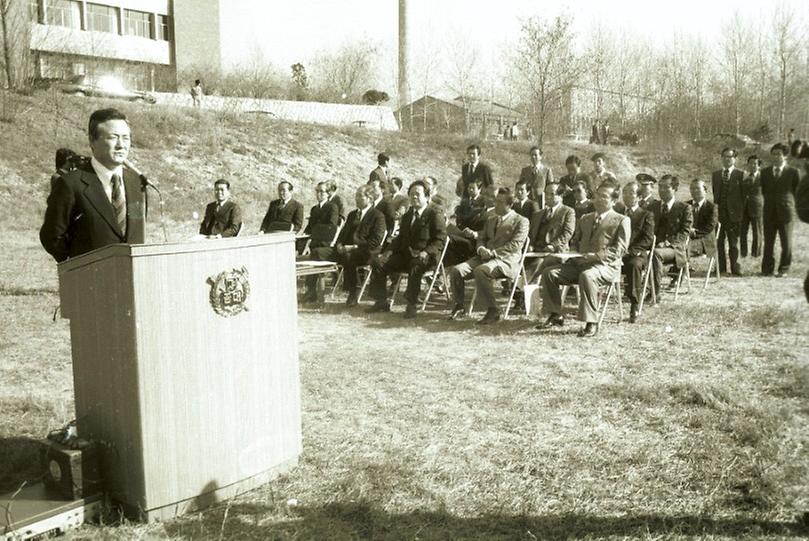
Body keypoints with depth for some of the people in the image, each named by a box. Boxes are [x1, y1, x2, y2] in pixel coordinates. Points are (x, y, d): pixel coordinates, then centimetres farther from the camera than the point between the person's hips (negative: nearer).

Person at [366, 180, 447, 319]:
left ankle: (411, 305, -32)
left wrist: (426, 252, -25)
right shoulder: (406, 216, 23)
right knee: (378, 262, -11)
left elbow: (440, 240, -8)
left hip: (425, 257, -7)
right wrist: (389, 251, 6)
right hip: (405, 254, 7)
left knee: (415, 266, -41)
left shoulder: (435, 216, -1)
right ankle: (381, 301, -6)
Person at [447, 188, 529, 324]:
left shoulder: (521, 221, 3)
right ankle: (459, 306, 0)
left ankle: (493, 311, -27)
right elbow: (481, 238, 25)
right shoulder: (491, 219, 25)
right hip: (485, 257, 7)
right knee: (456, 270, -16)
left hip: (506, 260, -7)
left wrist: (493, 252, -16)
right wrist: (481, 249, 0)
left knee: (480, 271, -37)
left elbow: (515, 245, -9)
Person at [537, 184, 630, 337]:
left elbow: (618, 250, -6)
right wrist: (571, 253, 5)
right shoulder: (585, 219, 24)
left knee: (587, 275, -39)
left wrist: (595, 256, -19)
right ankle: (555, 316, -7)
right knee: (549, 272, -14)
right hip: (580, 262, 6)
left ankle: (591, 323, -33)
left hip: (606, 266, -6)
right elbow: (575, 242, 28)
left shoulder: (621, 221, 5)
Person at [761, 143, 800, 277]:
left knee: (786, 243, 1)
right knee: (768, 242, 4)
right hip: (769, 211, 2)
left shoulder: (793, 172, 0)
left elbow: (797, 190, 7)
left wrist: (790, 204, 5)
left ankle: (784, 269, 9)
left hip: (785, 211, -2)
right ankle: (767, 269, 10)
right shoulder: (765, 172, 9)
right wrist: (770, 201, 11)